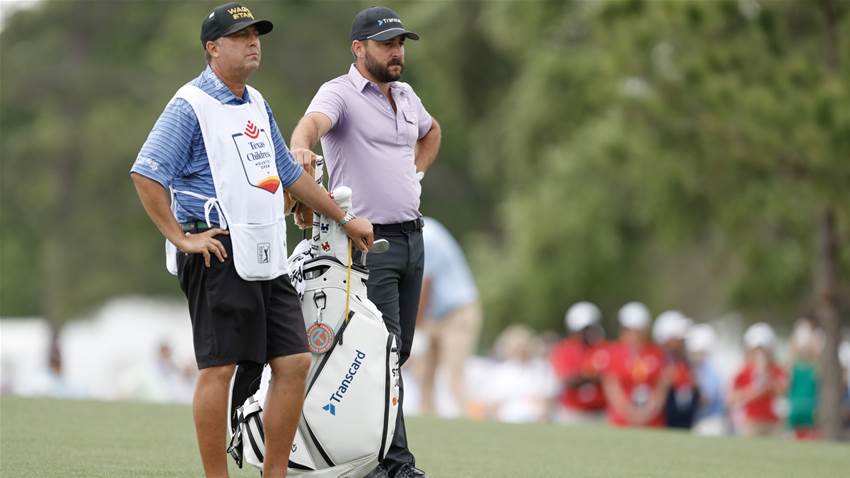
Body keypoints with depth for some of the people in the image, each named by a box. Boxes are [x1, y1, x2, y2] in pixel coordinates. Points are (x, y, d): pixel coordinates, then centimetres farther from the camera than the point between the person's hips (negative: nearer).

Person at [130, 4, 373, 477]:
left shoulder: (257, 103, 18)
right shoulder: (191, 105, -8)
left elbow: (289, 172, 29)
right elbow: (146, 174, -16)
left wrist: (345, 218, 29)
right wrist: (182, 238, -18)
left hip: (268, 259, 8)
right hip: (219, 256, -8)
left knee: (294, 361, 4)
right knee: (218, 368, -6)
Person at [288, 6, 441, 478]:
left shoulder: (405, 96, 15)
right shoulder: (339, 94, -9)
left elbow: (431, 132, 37)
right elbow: (314, 120, -32)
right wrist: (301, 145, -55)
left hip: (411, 238, 8)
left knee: (399, 351, 9)